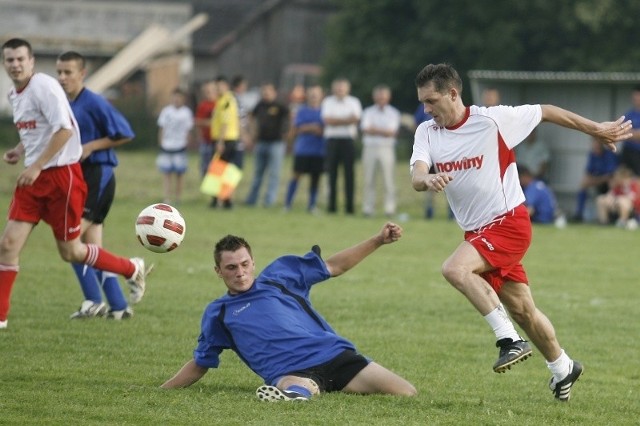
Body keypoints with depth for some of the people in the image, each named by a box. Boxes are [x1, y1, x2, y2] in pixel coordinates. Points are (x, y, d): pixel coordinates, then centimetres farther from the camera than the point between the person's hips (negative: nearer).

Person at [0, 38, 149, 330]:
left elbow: (64, 129, -22)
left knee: (70, 251, 2)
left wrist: (36, 166, -23)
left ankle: (131, 269, 25)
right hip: (33, 177, 8)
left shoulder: (43, 87, -15)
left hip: (61, 174, -8)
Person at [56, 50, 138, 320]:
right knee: (92, 247, 8)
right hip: (77, 176, 9)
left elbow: (125, 134, -12)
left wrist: (90, 147, -17)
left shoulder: (94, 103, -13)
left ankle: (94, 300, -8)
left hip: (97, 175, -9)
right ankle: (118, 306, 13)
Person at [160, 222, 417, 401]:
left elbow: (334, 266, 23)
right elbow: (199, 365, 25)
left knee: (406, 394, -13)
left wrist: (378, 240, 14)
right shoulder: (217, 314, 17)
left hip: (334, 354, 4)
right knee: (299, 389, -42)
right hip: (289, 374, -4)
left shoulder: (280, 273, 18)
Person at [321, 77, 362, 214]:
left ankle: (349, 206, -5)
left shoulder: (354, 102, 9)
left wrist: (336, 121, -13)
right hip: (332, 140, 0)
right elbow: (327, 120, -6)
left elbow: (355, 119, -7)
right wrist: (346, 120, -8)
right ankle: (332, 205, 3)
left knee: (349, 173, -5)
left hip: (348, 140, 0)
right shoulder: (328, 102, 9)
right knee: (332, 172, 0)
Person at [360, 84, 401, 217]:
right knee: (369, 180, -1)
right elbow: (366, 129, -3)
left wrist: (375, 130, -6)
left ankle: (390, 208, -8)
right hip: (370, 148, 1)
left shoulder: (393, 113, 7)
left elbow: (391, 132, -5)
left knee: (388, 179, -8)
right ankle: (368, 208, 1)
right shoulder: (368, 112, 11)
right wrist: (384, 132, -8)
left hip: (386, 148, -1)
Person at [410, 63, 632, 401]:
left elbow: (546, 112, -1)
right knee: (521, 309, 14)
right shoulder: (427, 133, -1)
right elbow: (416, 176, -16)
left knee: (455, 269, -29)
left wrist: (597, 130, 8)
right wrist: (428, 179, -42)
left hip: (508, 222, -6)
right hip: (478, 232, 6)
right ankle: (562, 367, 35)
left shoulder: (492, 120, -14)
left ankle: (510, 340, -23)